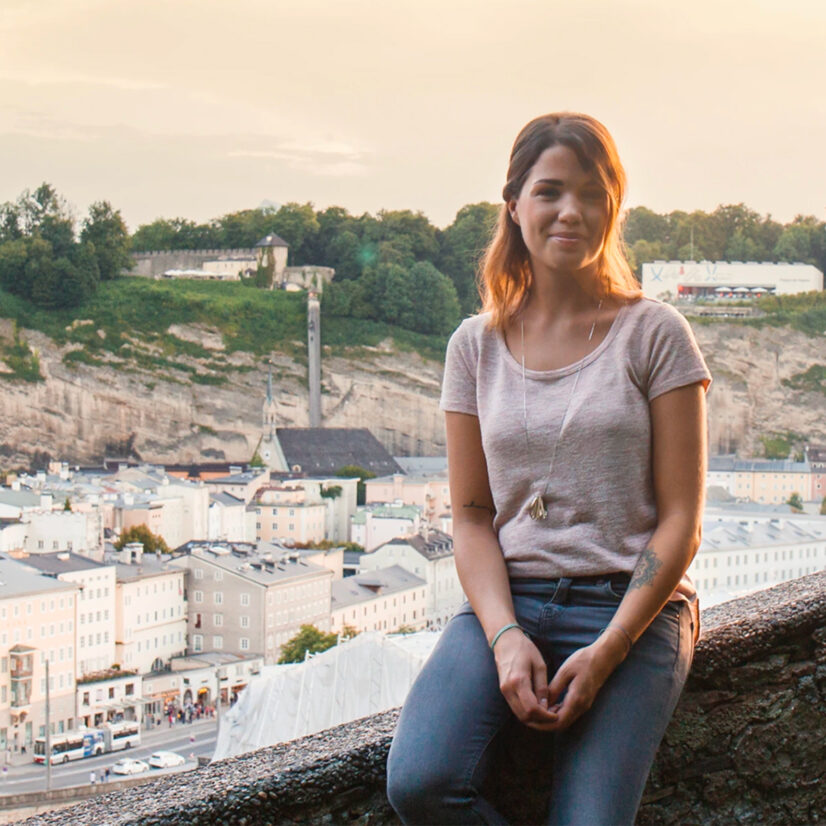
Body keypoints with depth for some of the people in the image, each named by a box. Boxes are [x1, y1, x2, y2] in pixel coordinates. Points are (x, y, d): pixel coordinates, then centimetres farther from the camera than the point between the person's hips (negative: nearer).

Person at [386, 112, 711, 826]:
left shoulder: (655, 334, 1)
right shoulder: (477, 346, 10)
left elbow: (680, 518, -2)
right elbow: (472, 513, 7)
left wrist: (606, 652, -13)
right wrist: (504, 636, -11)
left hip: (631, 607, -2)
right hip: (506, 600, 2)